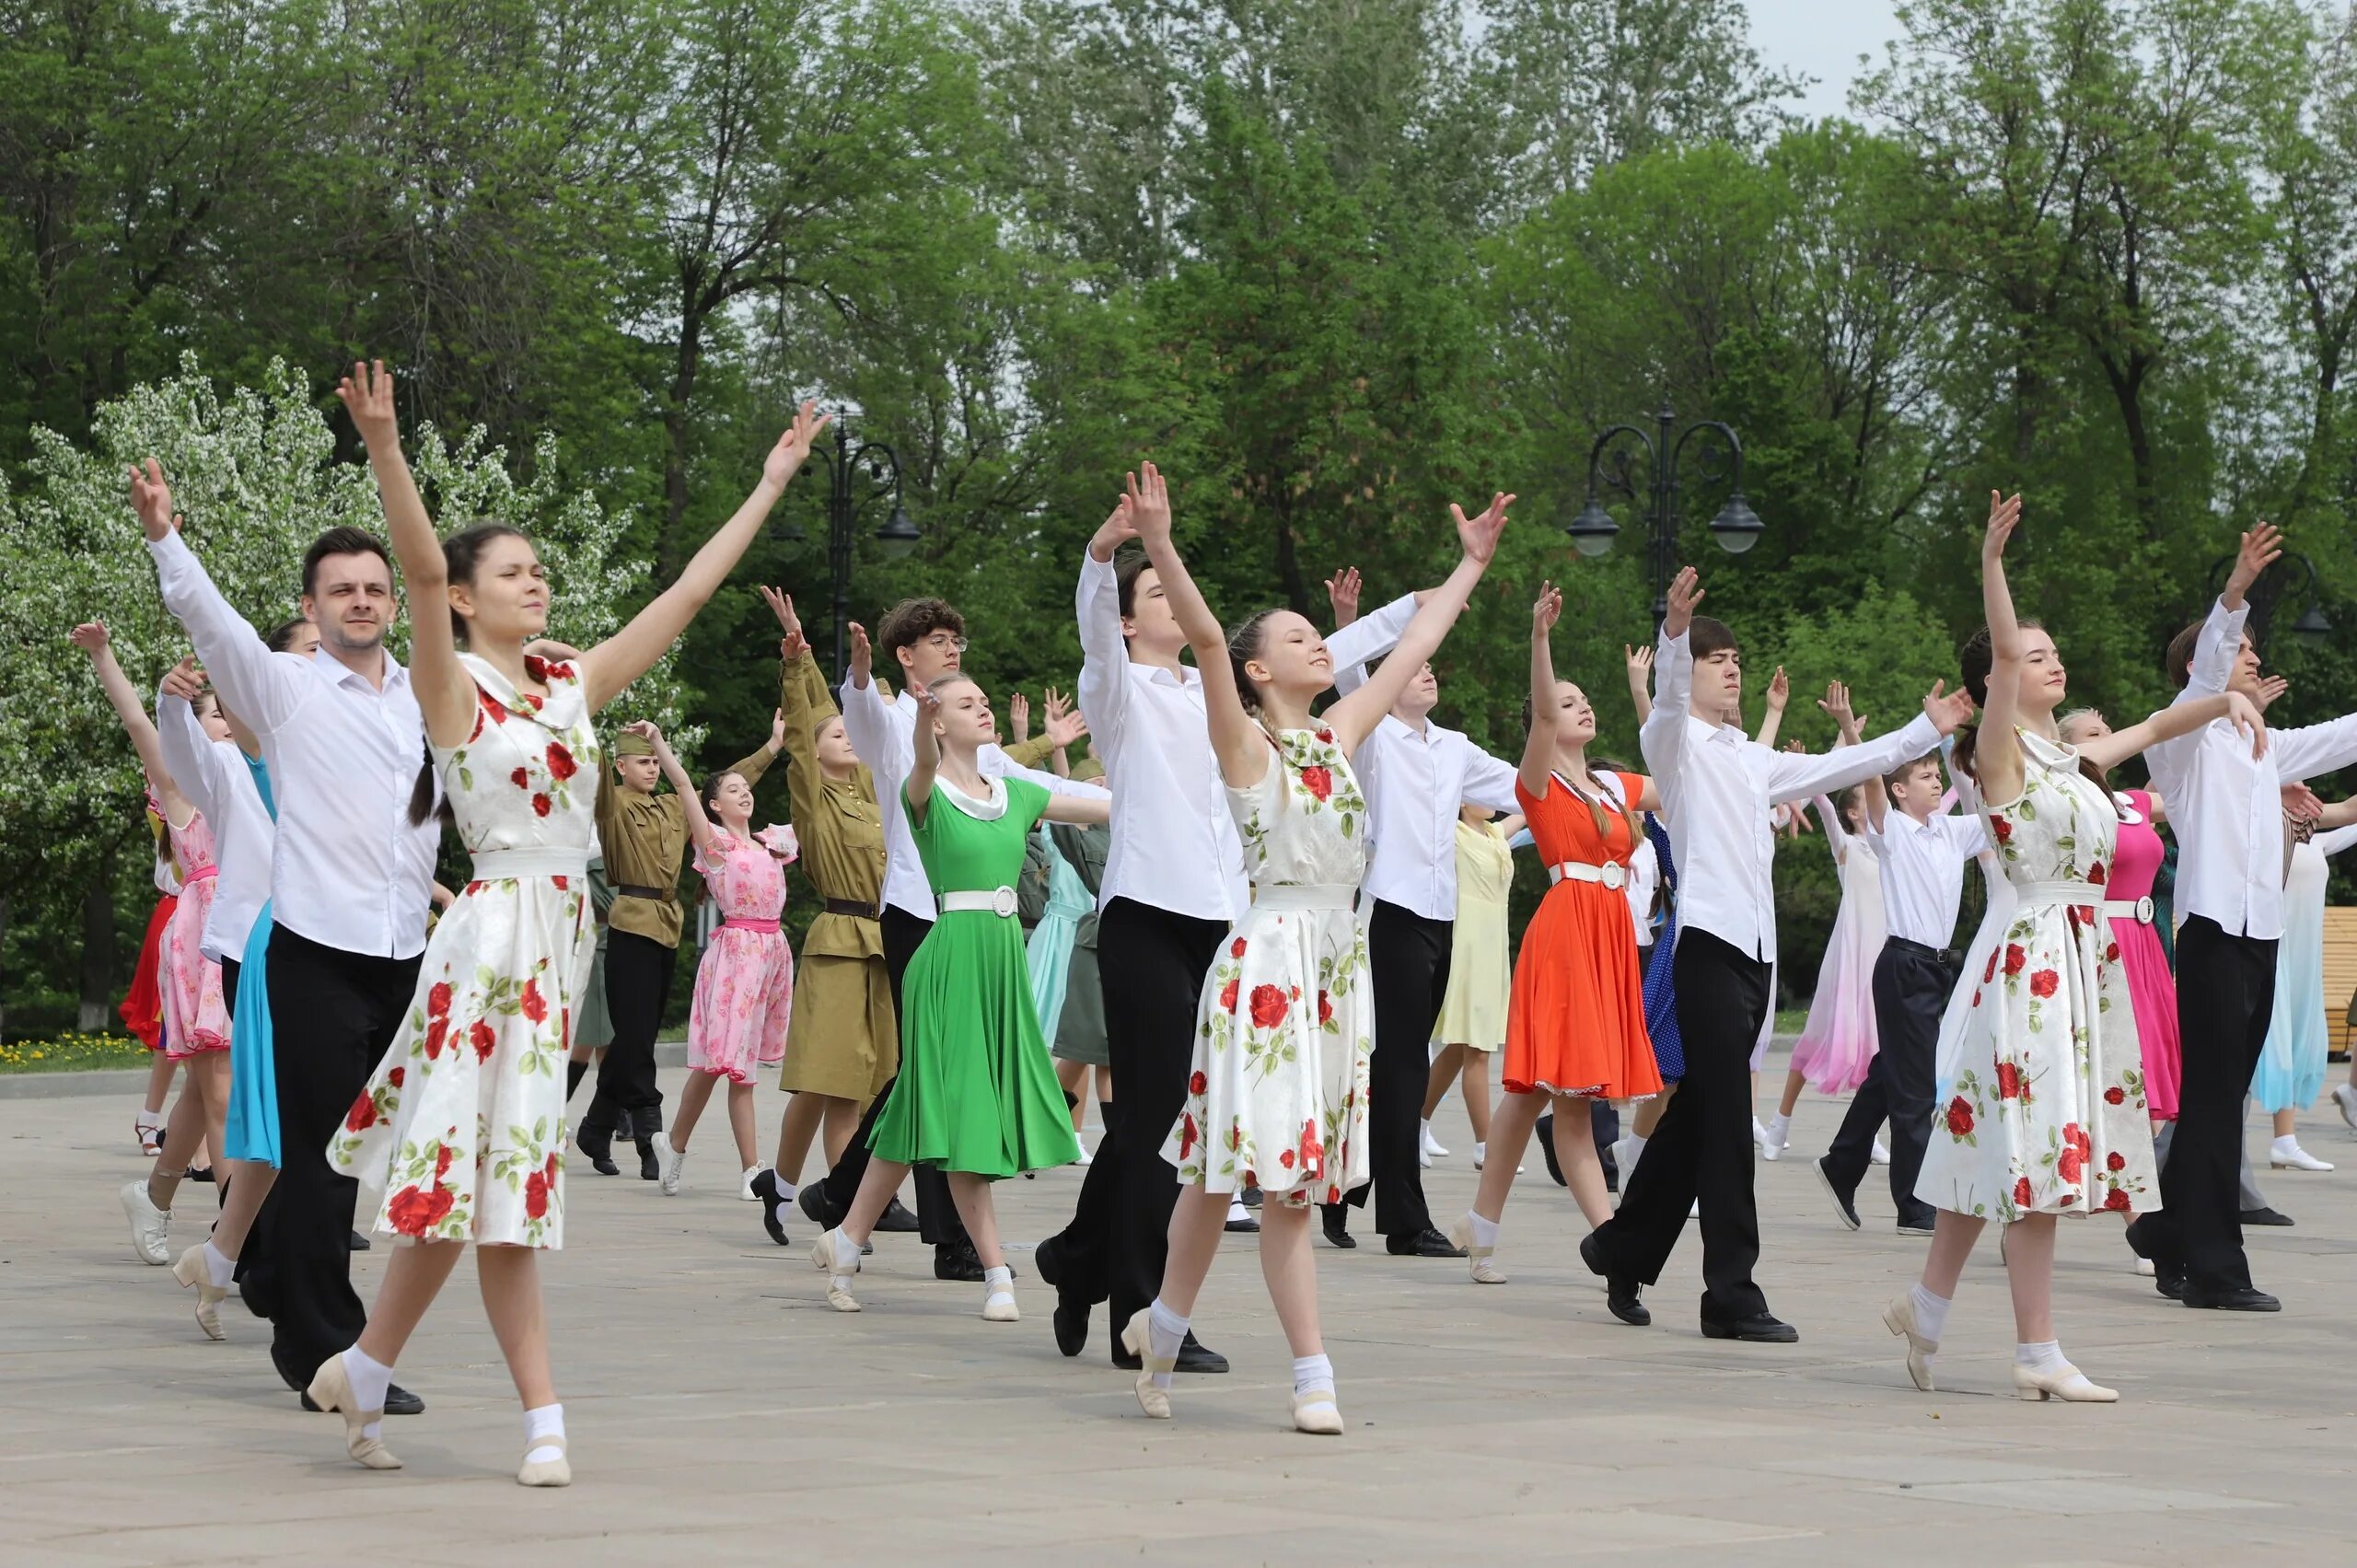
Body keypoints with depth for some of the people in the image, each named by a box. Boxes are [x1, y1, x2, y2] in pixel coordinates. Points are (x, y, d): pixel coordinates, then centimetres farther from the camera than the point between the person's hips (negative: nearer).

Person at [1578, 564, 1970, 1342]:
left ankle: (1624, 1250, 25)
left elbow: (1841, 767, 30)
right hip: (1708, 940, -8)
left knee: (1697, 1114, 13)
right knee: (1725, 1120, -11)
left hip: (1756, 948, 8)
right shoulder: (1675, 742, 0)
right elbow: (1668, 697, -21)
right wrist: (1675, 629, -41)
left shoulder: (1754, 760, 24)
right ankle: (1732, 1296, -11)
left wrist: (1928, 730, 28)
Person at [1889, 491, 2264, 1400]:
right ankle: (2038, 1351, -7)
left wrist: (2226, 701, 17)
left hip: (2084, 959, 8)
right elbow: (2003, 654, -22)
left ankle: (1927, 1307, 23)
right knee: (2032, 1143, -9)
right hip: (2029, 956, -8)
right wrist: (1992, 561, -33)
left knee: (2003, 1146, 12)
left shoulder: (2075, 758, 15)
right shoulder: (2001, 752, -7)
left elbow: (2156, 726, 30)